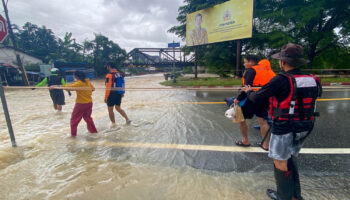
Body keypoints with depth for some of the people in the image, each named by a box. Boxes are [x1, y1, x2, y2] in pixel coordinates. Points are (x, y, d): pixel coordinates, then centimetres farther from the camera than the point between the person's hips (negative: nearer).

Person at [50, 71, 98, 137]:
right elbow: (93, 89, 18)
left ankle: (73, 133, 15)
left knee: (74, 119, 10)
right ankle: (93, 130, 28)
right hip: (89, 103, 7)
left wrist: (56, 86, -23)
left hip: (81, 104, -6)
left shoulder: (79, 83, -15)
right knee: (87, 117, 23)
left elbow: (69, 87, -25)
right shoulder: (88, 81, 4)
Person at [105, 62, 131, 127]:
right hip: (119, 94, 7)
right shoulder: (120, 74, 5)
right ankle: (127, 119, 12)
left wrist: (106, 97, -10)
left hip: (112, 94, -7)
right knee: (118, 108, 20)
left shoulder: (109, 75, -15)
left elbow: (108, 87, -17)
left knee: (110, 110, 10)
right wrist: (122, 93, 22)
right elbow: (123, 84, 12)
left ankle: (113, 123, 23)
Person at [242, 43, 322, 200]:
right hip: (304, 128, 8)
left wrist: (249, 91, 7)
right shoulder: (311, 80, 1)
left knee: (280, 162, 10)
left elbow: (256, 98, -16)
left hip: (284, 129, -8)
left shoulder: (281, 80, -20)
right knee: (291, 159, 24)